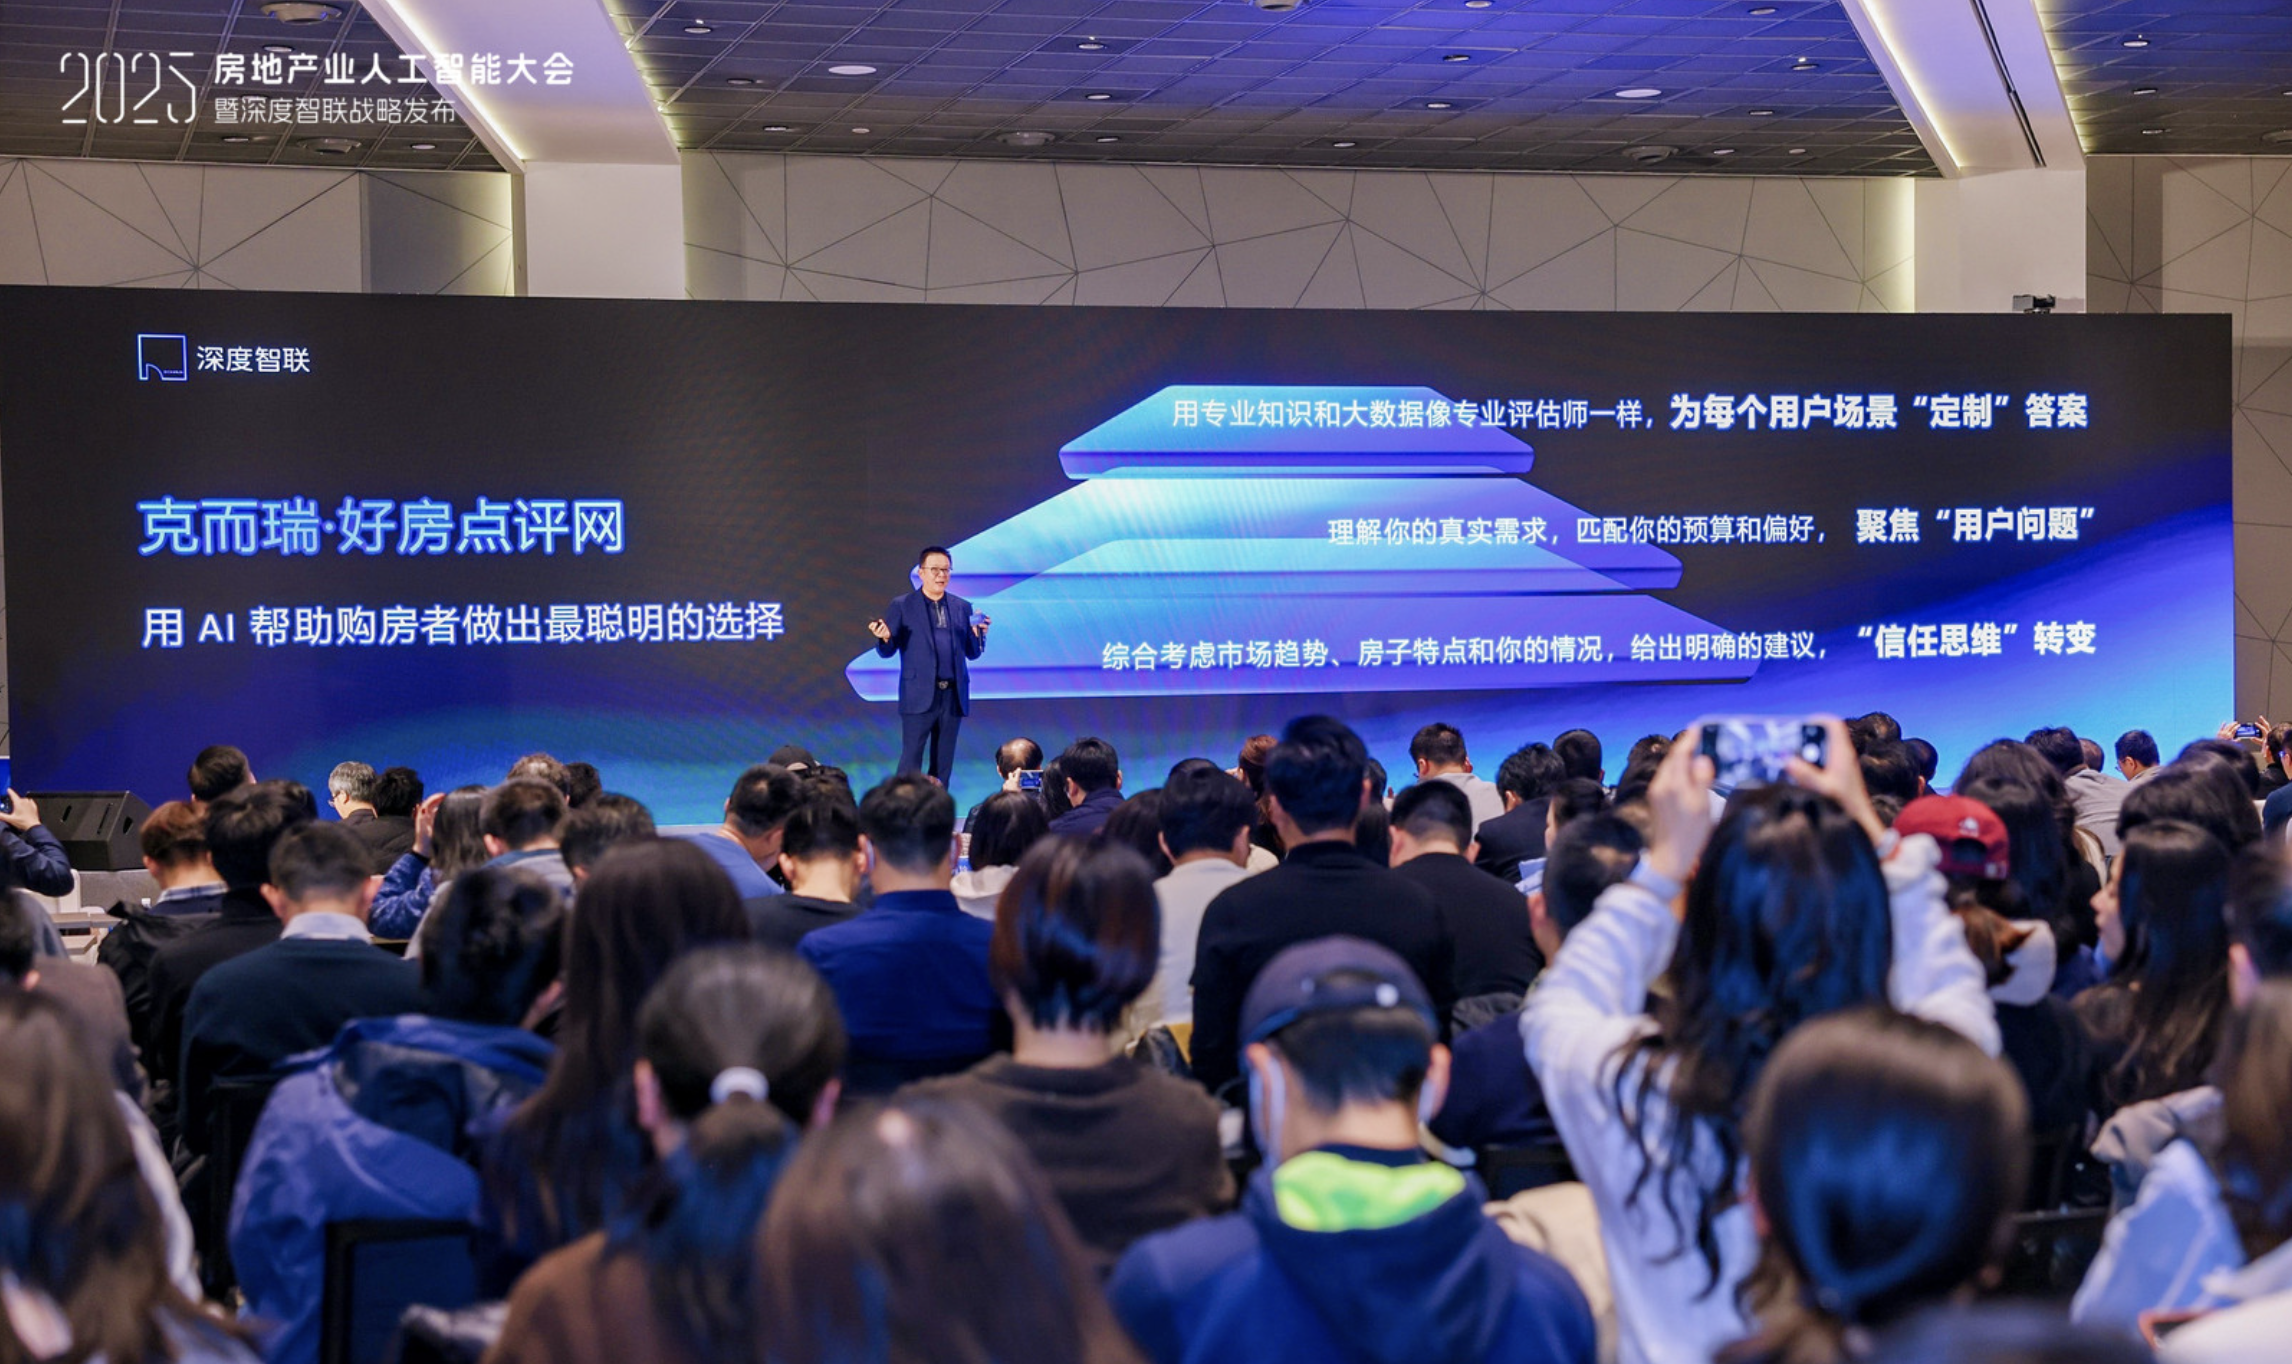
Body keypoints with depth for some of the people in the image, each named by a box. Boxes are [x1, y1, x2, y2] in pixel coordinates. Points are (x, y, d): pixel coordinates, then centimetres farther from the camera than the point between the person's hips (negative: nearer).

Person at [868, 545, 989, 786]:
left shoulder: (962, 608, 12)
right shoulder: (901, 606, 2)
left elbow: (972, 653, 13)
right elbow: (887, 652, 3)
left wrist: (979, 632, -6)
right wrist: (885, 638, -19)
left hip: (953, 695, 4)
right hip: (919, 695, -4)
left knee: (944, 761, 7)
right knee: (911, 759, -7)